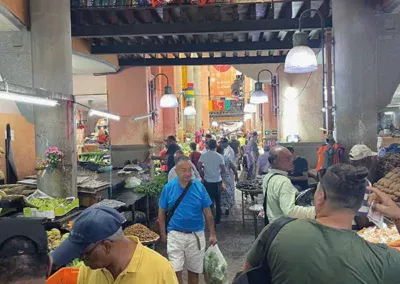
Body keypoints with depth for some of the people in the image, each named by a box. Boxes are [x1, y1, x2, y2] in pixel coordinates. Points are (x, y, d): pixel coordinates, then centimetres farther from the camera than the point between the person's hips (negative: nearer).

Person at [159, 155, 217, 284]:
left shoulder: (199, 187, -7)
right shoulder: (168, 187, -8)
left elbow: (207, 212, 0)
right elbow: (162, 212, 2)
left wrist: (212, 234, 1)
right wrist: (163, 233, 2)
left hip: (196, 235, 1)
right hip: (175, 234, -1)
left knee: (194, 270, 15)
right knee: (175, 271, -3)